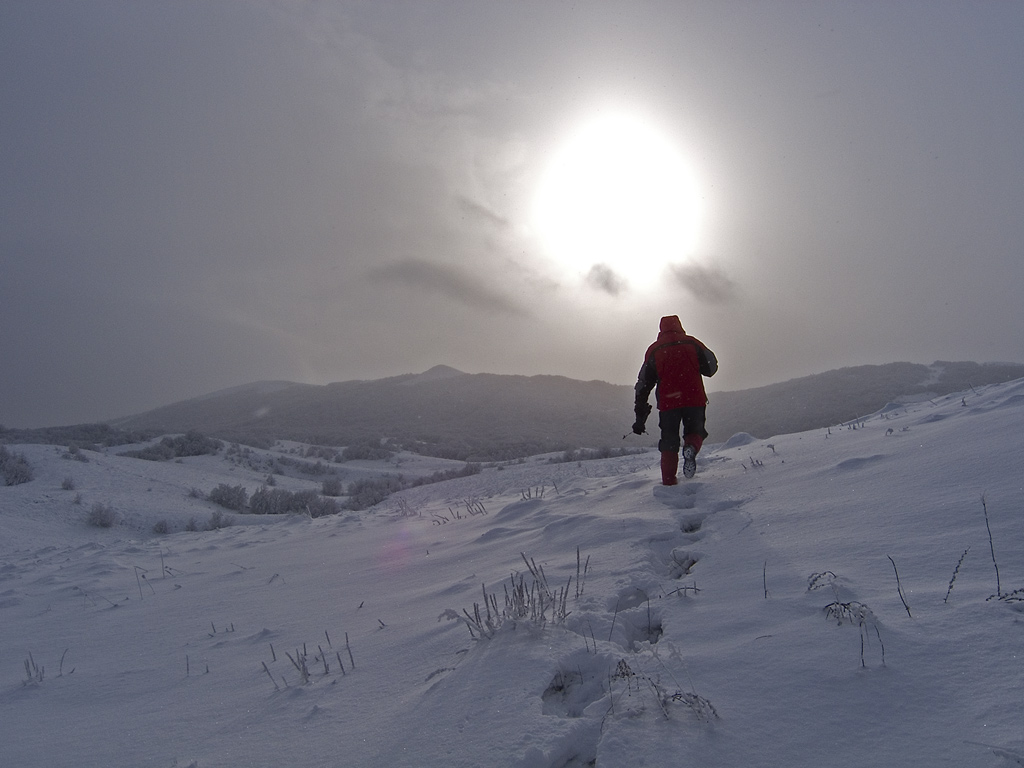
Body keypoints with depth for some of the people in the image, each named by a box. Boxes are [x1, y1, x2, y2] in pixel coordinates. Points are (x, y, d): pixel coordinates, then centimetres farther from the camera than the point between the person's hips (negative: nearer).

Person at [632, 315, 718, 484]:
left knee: (669, 442, 11)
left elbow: (643, 383, 9)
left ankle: (669, 481, 1)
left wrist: (641, 415, 13)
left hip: (668, 403, 0)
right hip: (695, 400, 0)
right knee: (695, 432, 18)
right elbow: (711, 368, 8)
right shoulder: (692, 343, 7)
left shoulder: (653, 350, 10)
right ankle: (691, 447, -18)